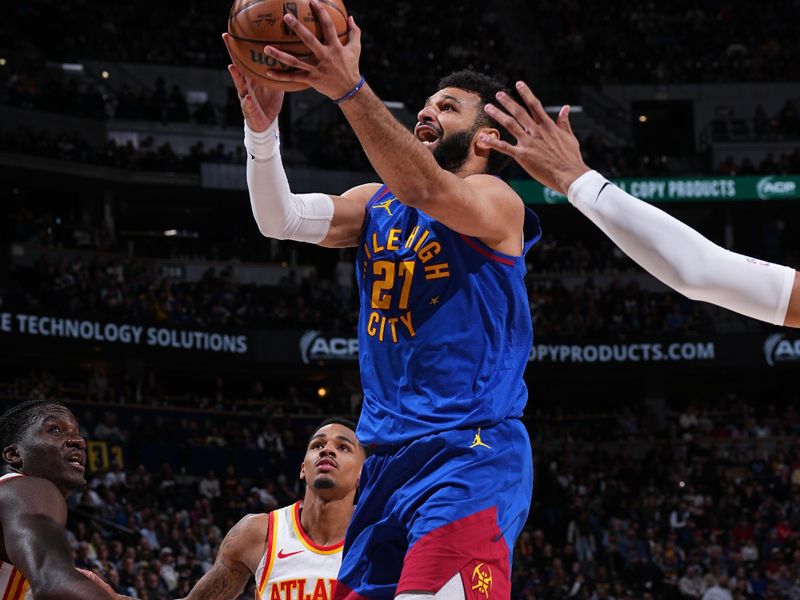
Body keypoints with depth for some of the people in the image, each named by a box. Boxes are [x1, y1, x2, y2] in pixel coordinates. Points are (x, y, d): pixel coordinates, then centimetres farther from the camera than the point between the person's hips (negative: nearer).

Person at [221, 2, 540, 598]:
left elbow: (424, 190, -25)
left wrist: (349, 88, -36)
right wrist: (262, 124, -18)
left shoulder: (497, 201, -3)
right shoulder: (376, 204, 16)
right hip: (388, 459, 7)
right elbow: (281, 219, -1)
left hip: (469, 458, -7)